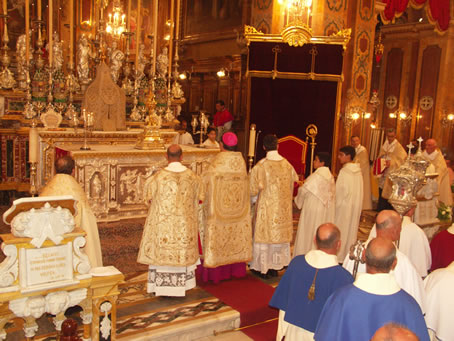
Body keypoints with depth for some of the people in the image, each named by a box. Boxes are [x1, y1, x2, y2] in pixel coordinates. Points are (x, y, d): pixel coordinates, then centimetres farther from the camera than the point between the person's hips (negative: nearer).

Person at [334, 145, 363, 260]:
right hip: (355, 207, 7)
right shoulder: (358, 171, 3)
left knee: (341, 231, 4)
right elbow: (359, 191, 8)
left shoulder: (344, 171, -19)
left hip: (344, 206, -7)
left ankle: (339, 256, 13)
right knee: (351, 230, 15)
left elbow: (340, 192, -16)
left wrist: (335, 205, -3)